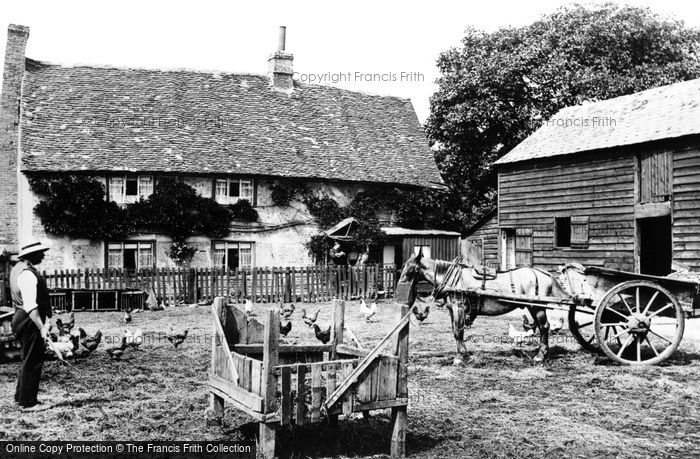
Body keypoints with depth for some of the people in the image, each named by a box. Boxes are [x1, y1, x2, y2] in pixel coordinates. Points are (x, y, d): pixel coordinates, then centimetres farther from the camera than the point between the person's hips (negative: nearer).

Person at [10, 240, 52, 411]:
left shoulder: (18, 268, 12)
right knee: (32, 362, -2)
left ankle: (21, 397, 32)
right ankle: (28, 403, 7)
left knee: (28, 360, 21)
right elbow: (30, 306, -28)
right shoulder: (27, 274, -21)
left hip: (22, 319, 11)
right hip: (30, 321, -11)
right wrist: (42, 327, -30)